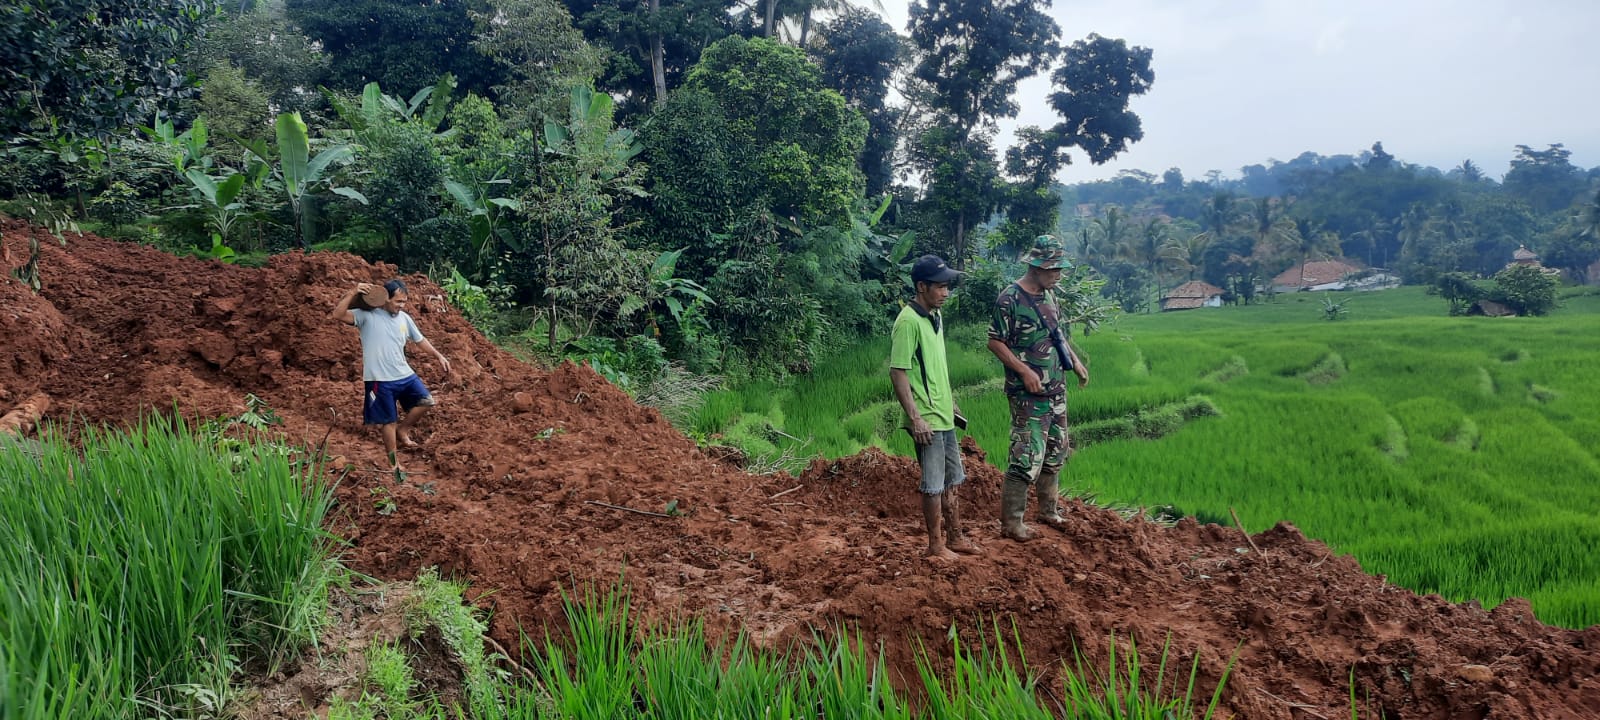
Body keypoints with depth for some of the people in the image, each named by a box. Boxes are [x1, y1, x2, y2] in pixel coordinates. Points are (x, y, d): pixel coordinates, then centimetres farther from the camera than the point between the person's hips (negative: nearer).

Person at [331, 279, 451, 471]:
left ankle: (402, 429, 19)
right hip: (380, 380, -5)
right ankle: (394, 463, 17)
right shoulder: (367, 315, -11)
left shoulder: (404, 318, 6)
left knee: (426, 401, -4)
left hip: (404, 375, 5)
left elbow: (420, 339, 19)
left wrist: (439, 356, 16)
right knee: (389, 422, 3)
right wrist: (354, 293, -31)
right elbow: (338, 315, -22)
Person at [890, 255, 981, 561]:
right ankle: (936, 546, 16)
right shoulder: (908, 322, -19)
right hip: (926, 419, -9)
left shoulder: (936, 316, 9)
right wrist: (915, 417, -23)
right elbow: (898, 372, -21)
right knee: (934, 485, 2)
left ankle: (955, 538, 32)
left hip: (944, 415, 9)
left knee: (951, 481, 19)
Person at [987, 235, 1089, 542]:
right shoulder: (1010, 298, -16)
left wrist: (1075, 360, 13)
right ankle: (1010, 524, 0)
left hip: (1057, 389, 9)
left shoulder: (1048, 294, 9)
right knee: (1026, 458, -9)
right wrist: (1024, 371, -20)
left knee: (1055, 453, 17)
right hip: (1028, 394, -9)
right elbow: (995, 342, -14)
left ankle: (1049, 511, 32)